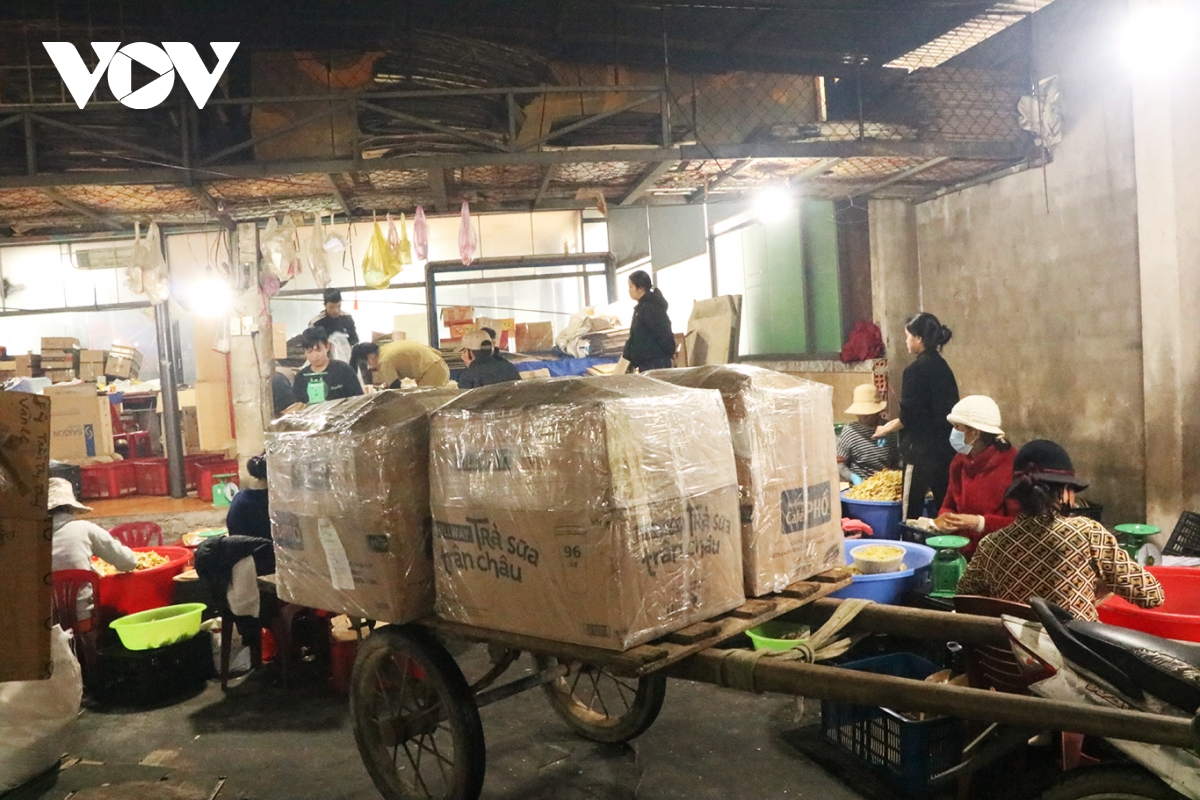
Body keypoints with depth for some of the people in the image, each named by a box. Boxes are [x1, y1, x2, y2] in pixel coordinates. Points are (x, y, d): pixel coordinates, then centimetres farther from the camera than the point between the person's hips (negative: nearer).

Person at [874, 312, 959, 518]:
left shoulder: (915, 370, -14)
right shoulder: (942, 366, 10)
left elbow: (908, 417, -15)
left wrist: (886, 429, 3)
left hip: (921, 449, -8)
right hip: (944, 446, 8)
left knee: (912, 509, -1)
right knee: (944, 505, 11)